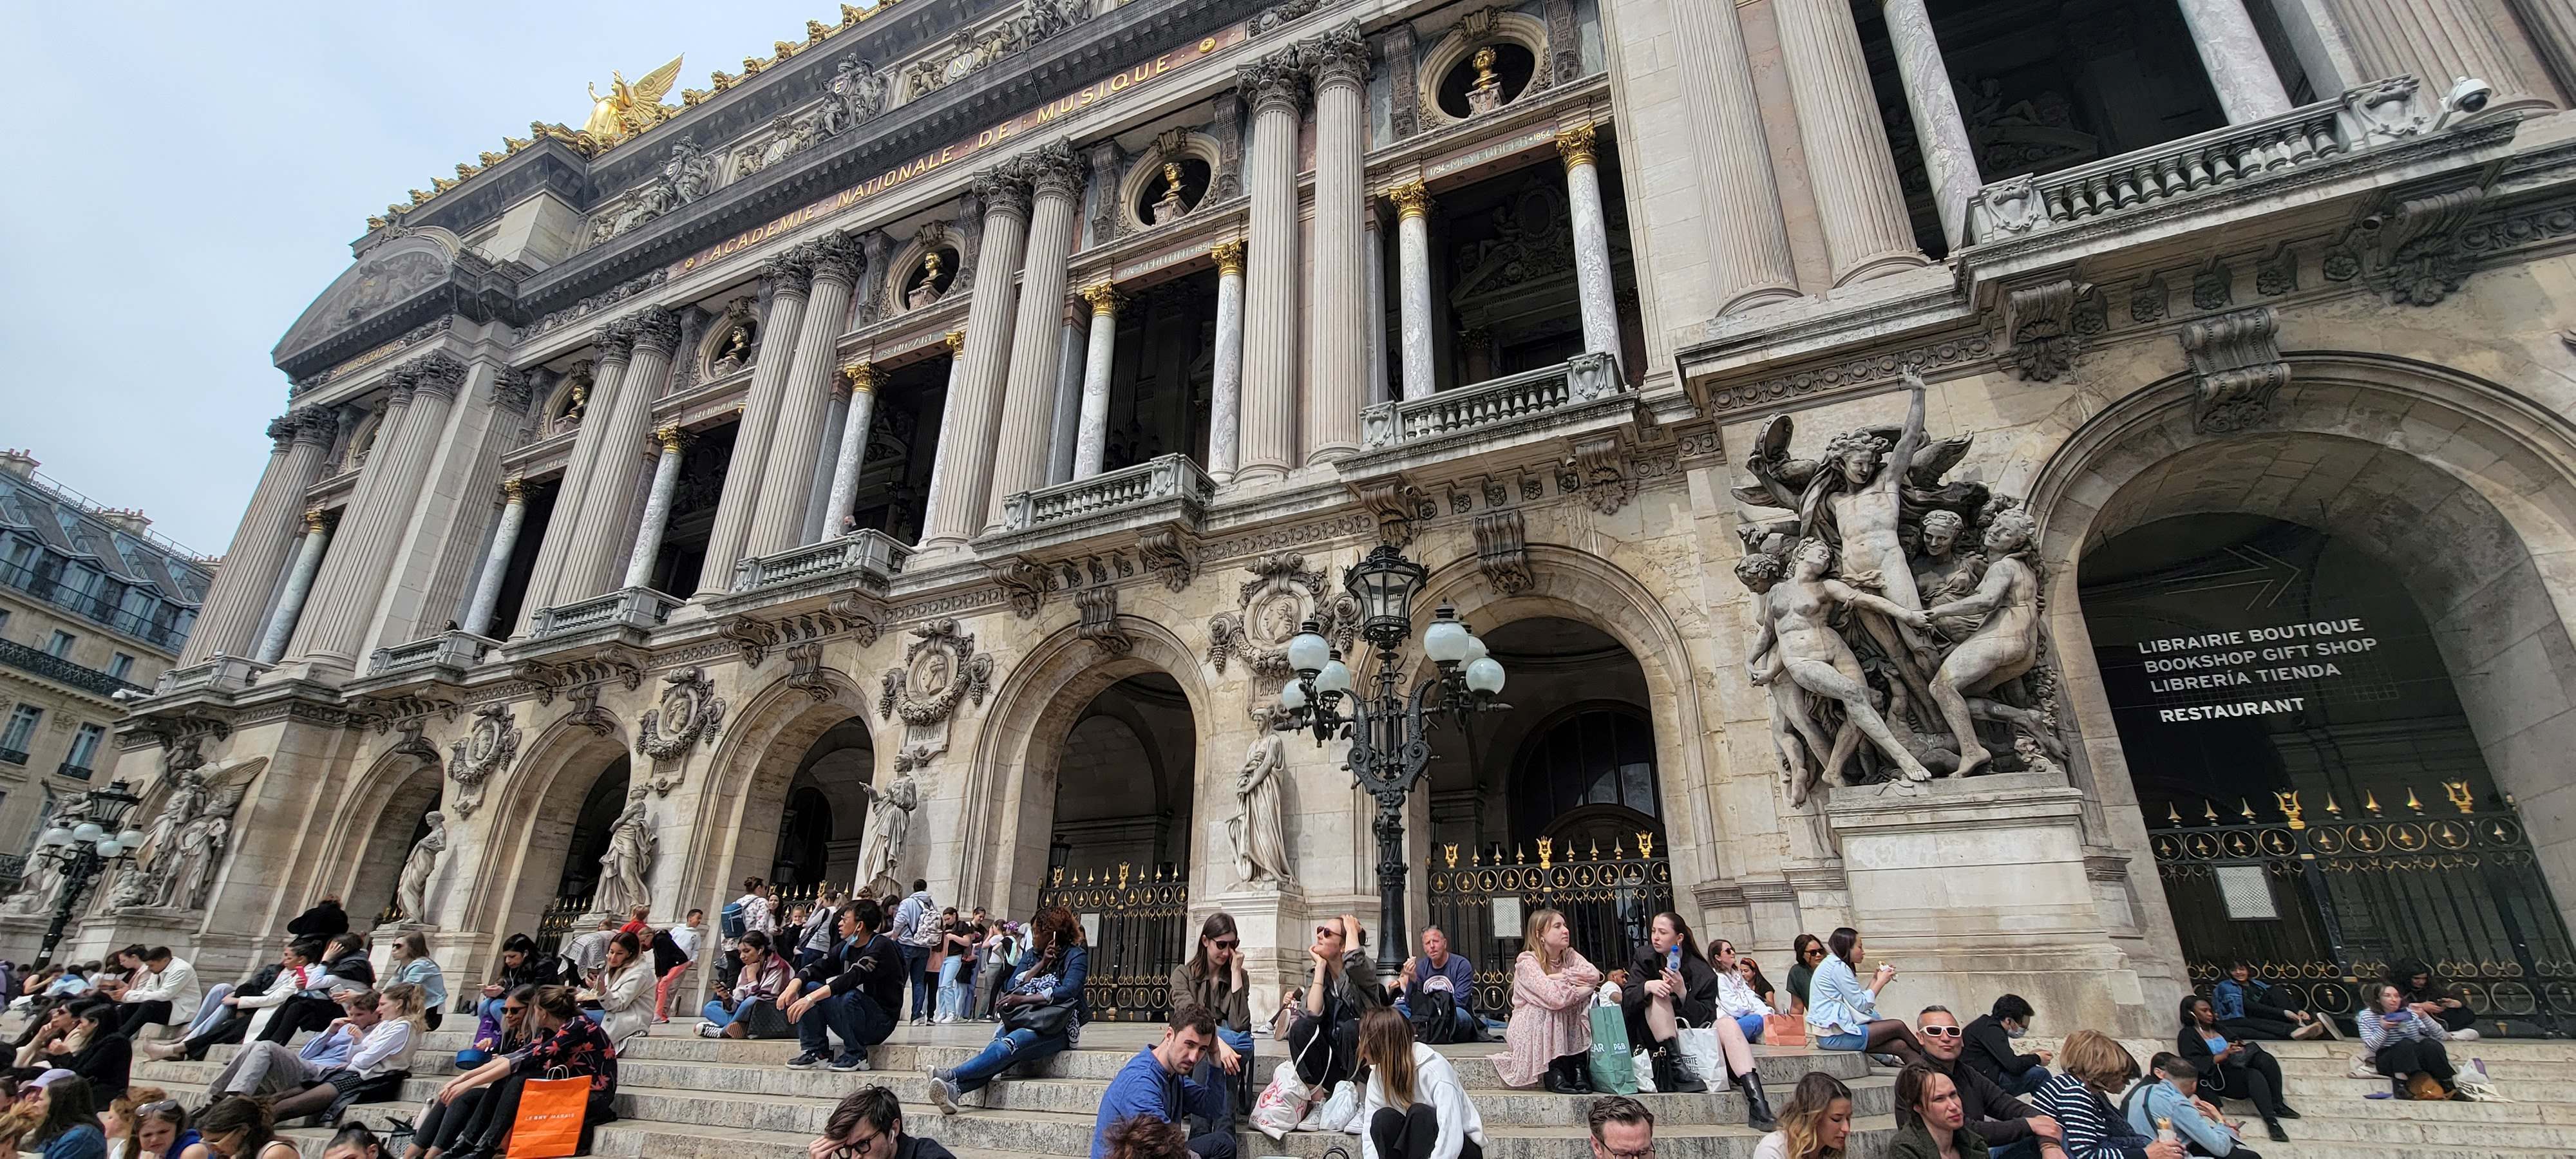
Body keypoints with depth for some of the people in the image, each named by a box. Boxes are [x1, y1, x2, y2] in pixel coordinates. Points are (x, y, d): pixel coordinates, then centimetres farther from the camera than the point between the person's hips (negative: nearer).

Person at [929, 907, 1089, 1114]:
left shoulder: (1076, 955, 2)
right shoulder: (1032, 954, 22)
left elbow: (1068, 991, -14)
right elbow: (1013, 986, 9)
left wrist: (1023, 999, -18)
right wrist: (1042, 964, -2)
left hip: (1055, 1027, -5)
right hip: (1023, 1018, 5)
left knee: (1010, 1044, -32)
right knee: (996, 1045, -28)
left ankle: (953, 1078, -44)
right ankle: (953, 1091, -47)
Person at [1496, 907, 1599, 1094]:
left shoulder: (1569, 956, 4)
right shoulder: (1527, 962, -18)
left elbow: (1594, 975, -18)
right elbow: (1555, 997, -33)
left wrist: (1557, 977, -23)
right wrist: (1581, 989, -19)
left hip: (1567, 1030, 6)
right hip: (1530, 1028, -6)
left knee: (1588, 1002, -17)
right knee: (1549, 1009, -34)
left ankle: (1578, 1068, -14)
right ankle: (1554, 1072, -22)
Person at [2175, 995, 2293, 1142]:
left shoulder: (2218, 1029, 28)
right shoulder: (2187, 1035, 4)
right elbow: (2193, 1063, -9)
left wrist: (2240, 1049, -1)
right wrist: (2222, 1056, -17)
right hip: (2218, 1080, -6)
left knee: (2265, 1058, -21)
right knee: (2254, 1075, -33)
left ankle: (2278, 1105, -22)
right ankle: (2271, 1121, -38)